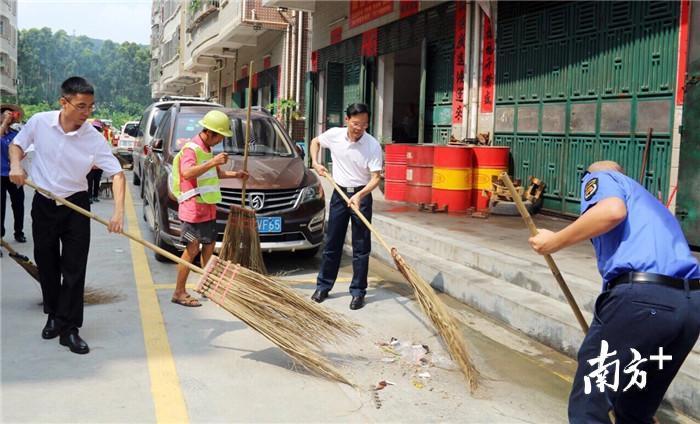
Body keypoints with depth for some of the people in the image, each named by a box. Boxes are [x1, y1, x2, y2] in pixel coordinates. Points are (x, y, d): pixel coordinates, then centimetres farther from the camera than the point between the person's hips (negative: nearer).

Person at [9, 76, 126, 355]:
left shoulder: (93, 138, -15)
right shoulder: (39, 122, -10)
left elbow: (117, 174, -16)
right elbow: (17, 144, 9)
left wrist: (118, 211, -29)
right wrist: (15, 165, -13)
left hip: (76, 206, -2)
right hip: (43, 204, 2)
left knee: (74, 268, -4)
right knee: (47, 265, 12)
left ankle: (69, 328, 3)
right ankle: (53, 315, 31)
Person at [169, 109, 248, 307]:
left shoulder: (207, 149, 17)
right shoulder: (191, 149, -14)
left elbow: (216, 174, 31)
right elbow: (188, 173, -33)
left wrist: (235, 174, 15)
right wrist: (213, 162, -35)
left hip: (208, 208, 10)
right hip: (193, 208, -9)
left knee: (209, 245, 15)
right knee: (192, 249, -10)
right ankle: (179, 292, -4)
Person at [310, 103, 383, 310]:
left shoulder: (373, 145, -15)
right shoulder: (334, 134, -6)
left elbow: (375, 178, -16)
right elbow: (315, 141, 16)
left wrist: (359, 196, -30)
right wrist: (315, 163, 1)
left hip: (361, 195, -3)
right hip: (339, 193, 3)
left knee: (361, 247, 1)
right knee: (332, 243, 10)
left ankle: (358, 292, 11)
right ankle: (323, 285, 23)